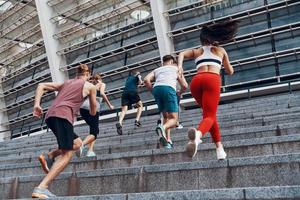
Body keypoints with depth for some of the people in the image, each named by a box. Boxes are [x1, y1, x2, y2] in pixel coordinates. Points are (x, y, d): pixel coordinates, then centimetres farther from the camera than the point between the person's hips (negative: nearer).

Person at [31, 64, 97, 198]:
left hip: (50, 115, 7)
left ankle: (49, 156, 1)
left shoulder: (66, 83, 30)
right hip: (63, 115, -7)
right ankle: (41, 188, -22)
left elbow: (41, 86, 21)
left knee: (77, 143, 21)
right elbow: (93, 112, 24)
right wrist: (91, 113, 48)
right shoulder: (90, 86, 17)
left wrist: (37, 104, 11)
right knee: (66, 155, -8)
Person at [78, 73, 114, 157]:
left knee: (94, 129, 21)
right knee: (94, 132, -2)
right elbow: (102, 93, -4)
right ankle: (82, 145, -30)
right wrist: (109, 105, -2)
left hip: (83, 107, 6)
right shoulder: (102, 84, 16)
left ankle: (90, 150, 7)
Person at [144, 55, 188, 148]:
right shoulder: (176, 68, 29)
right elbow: (185, 85, 19)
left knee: (166, 116, 19)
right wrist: (180, 93, 38)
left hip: (156, 89, 4)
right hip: (168, 88, -4)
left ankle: (168, 140, 3)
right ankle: (162, 127, -37)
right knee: (173, 119, -4)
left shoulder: (157, 70, 33)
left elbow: (146, 80, 11)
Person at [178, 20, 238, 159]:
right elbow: (230, 72, 35)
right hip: (212, 80, -3)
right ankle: (198, 133, -49)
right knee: (209, 116, -12)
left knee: (209, 113, 22)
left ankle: (219, 148, 17)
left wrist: (179, 66, -8)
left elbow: (182, 54, 8)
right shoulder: (221, 51, 28)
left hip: (196, 81, 3)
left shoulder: (196, 51, 30)